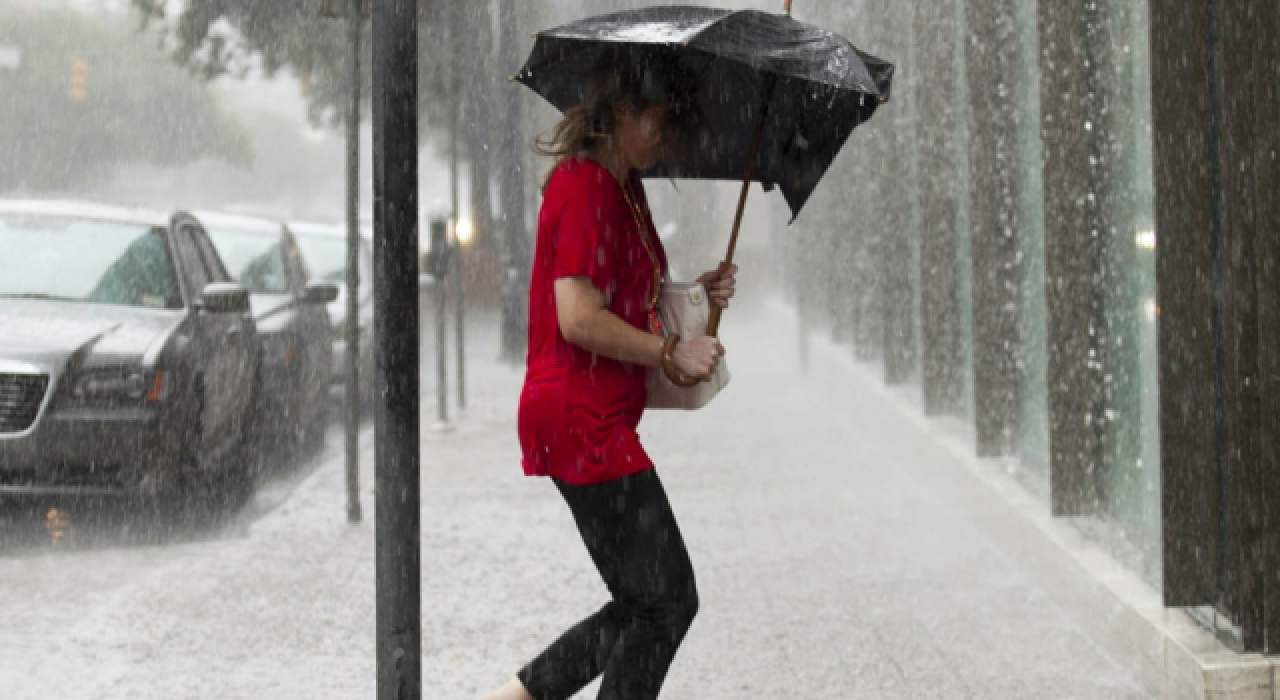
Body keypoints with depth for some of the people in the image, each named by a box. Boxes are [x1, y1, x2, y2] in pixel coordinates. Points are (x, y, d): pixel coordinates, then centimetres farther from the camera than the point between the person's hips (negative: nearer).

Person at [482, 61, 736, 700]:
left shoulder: (622, 189, 18)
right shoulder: (586, 185, -14)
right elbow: (579, 319, -21)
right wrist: (673, 352, -14)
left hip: (603, 420, 11)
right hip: (582, 420, -11)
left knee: (647, 605, 12)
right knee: (666, 602, -7)